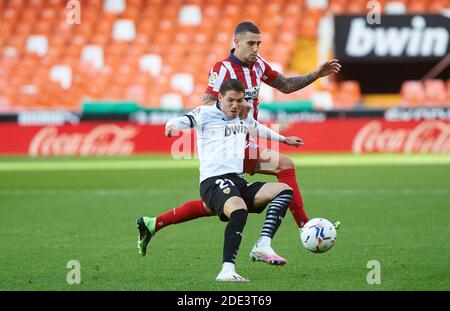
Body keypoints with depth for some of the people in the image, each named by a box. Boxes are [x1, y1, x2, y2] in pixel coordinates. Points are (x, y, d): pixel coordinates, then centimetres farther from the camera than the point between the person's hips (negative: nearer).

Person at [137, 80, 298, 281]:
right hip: (214, 181, -8)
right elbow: (183, 121, -13)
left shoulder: (244, 119, 24)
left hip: (239, 182, 8)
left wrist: (283, 139, 58)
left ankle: (262, 246, -24)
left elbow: (259, 129, 46)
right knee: (239, 209, -37)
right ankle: (227, 270, -45)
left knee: (284, 190, -9)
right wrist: (172, 126, -37)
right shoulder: (206, 113, 4)